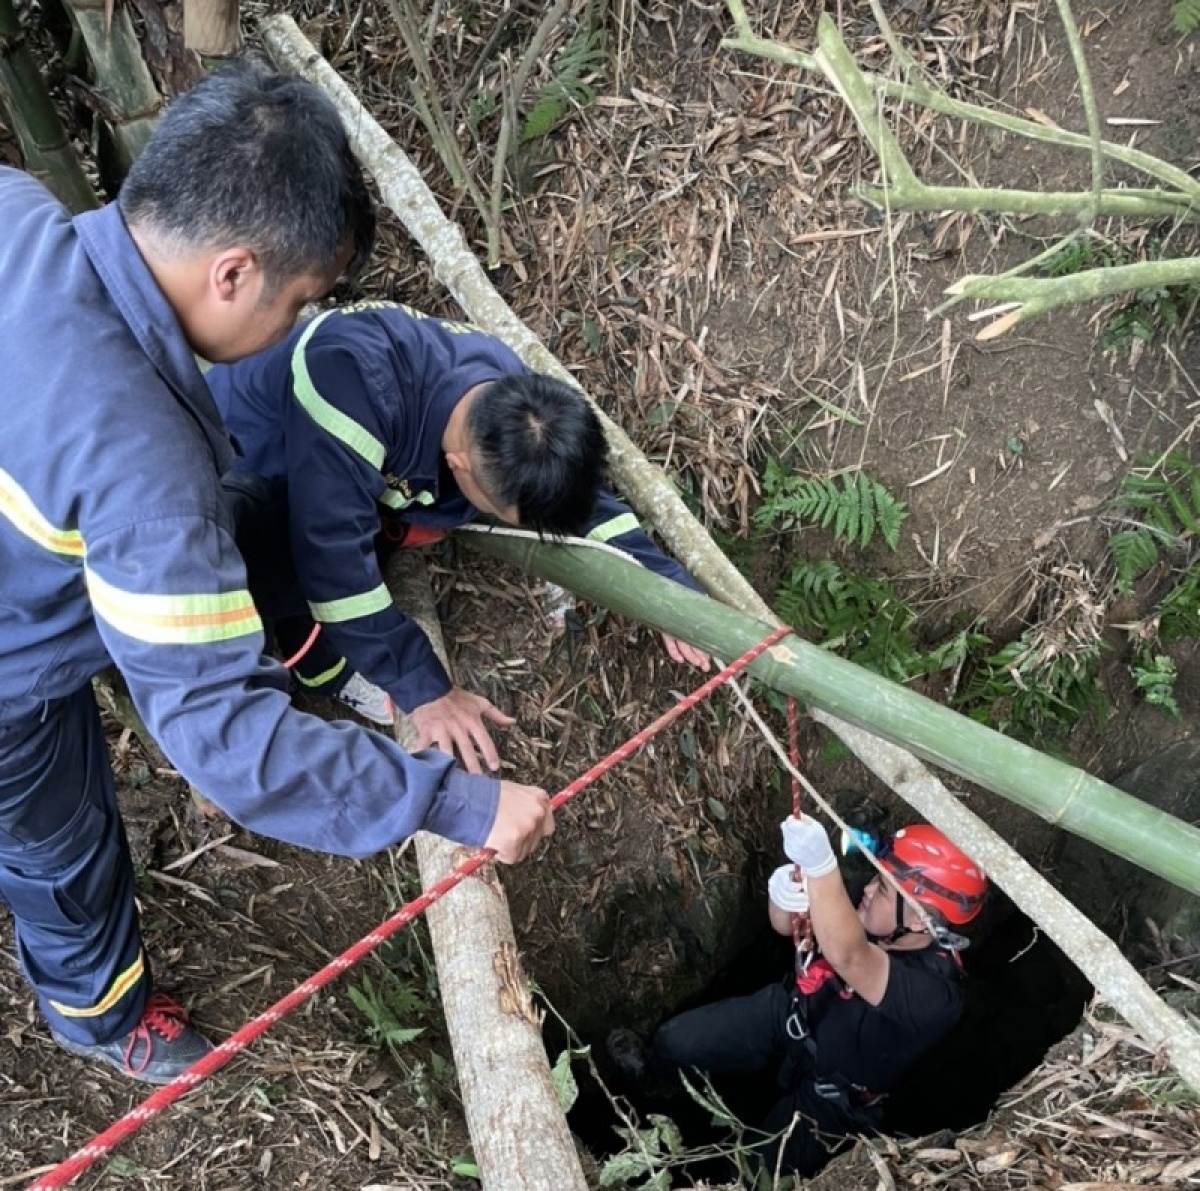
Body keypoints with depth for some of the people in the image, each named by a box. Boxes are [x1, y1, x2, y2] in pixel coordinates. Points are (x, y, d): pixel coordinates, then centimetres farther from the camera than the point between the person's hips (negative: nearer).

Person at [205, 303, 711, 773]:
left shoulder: (509, 395, -19)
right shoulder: (354, 385, -44)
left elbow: (584, 497, -4)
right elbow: (333, 555, -42)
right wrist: (422, 687, -38)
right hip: (237, 459, -6)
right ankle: (322, 662, -5)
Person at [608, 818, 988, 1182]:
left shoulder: (932, 994, -39)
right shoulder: (876, 917, -21)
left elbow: (847, 957, -57)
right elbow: (785, 926, -10)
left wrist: (819, 865, -64)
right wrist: (784, 893, -34)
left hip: (830, 1092, -5)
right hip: (789, 1016, 5)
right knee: (676, 1041, 8)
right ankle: (654, 1068, 45)